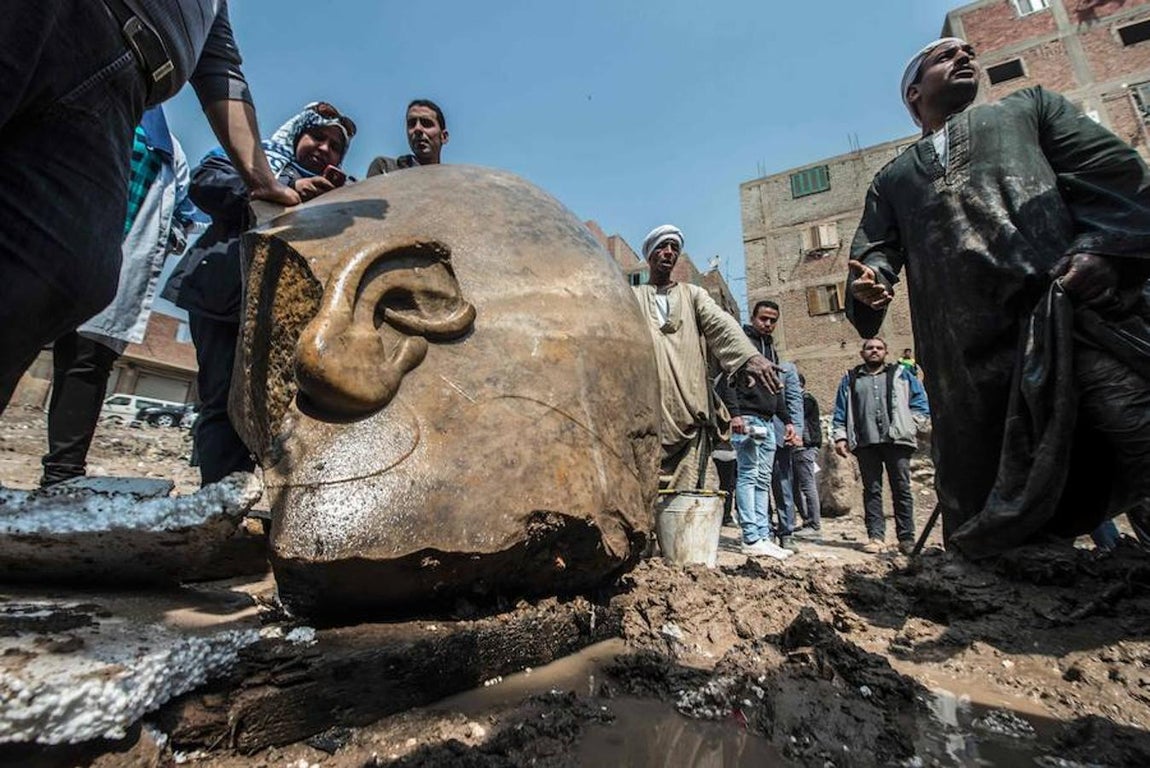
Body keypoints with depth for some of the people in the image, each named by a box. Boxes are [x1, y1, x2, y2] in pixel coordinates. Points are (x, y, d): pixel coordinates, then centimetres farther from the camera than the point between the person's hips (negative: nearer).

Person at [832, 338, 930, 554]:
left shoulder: (901, 375, 16)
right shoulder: (850, 379, 17)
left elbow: (921, 402, 11)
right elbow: (840, 411, 12)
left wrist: (911, 425, -2)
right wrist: (840, 437, 2)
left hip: (896, 440, 0)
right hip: (865, 442, 1)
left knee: (901, 489, 0)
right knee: (871, 490, 0)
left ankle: (907, 538, 6)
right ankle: (876, 536, 1)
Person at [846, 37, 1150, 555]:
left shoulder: (1027, 107, 25)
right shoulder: (893, 179, 27)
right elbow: (875, 245, 13)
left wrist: (1100, 247, -7)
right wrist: (871, 278, -12)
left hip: (1080, 312, 0)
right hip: (975, 354, 1)